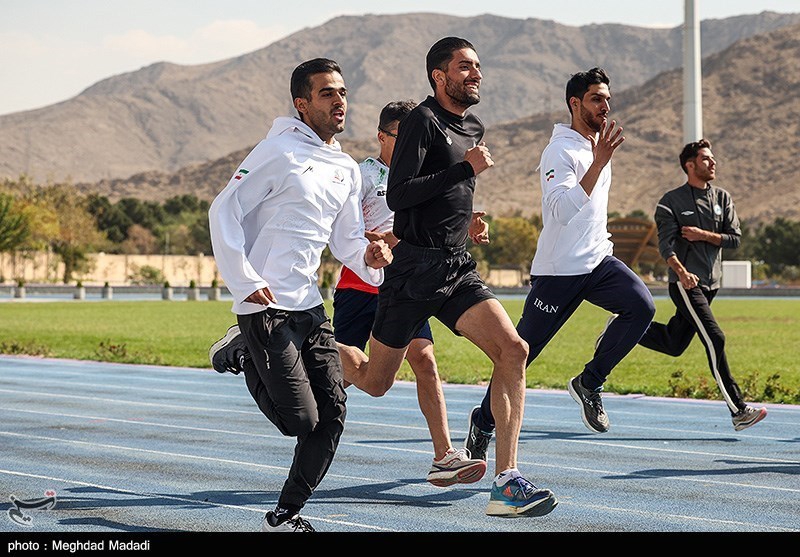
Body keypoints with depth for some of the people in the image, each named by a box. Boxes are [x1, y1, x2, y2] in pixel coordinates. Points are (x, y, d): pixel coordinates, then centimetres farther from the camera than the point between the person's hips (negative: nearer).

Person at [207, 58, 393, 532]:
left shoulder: (347, 170, 14)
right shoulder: (280, 151, -9)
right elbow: (224, 211, -10)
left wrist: (369, 258, -3)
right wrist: (245, 282, -15)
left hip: (311, 306, 7)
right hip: (266, 307, -7)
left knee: (333, 415, 0)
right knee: (302, 421, -9)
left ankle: (286, 516, 13)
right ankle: (245, 354, 18)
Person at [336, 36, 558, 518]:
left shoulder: (474, 126, 16)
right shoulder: (423, 122, -10)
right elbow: (397, 195, -21)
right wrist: (466, 168, -21)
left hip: (458, 270, 7)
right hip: (416, 269, -7)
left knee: (514, 350, -15)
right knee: (374, 382, 4)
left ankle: (506, 484, -18)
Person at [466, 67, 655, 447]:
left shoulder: (599, 145, 14)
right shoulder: (560, 151, -13)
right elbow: (563, 210, -29)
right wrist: (599, 163, -32)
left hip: (598, 260, 7)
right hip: (558, 270, -7)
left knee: (641, 306, -19)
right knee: (521, 352, -1)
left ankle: (589, 383, -5)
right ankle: (483, 421, 18)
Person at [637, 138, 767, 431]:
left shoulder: (722, 198, 12)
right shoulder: (671, 201, -4)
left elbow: (735, 238, 6)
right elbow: (666, 244, -14)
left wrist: (704, 235, -10)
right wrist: (681, 272, -29)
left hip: (711, 284, 7)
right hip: (686, 284, -7)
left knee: (673, 344, 12)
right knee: (714, 339, -17)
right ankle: (738, 411, -19)